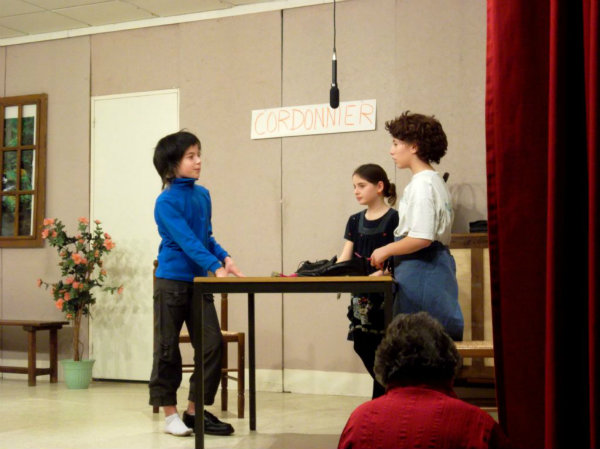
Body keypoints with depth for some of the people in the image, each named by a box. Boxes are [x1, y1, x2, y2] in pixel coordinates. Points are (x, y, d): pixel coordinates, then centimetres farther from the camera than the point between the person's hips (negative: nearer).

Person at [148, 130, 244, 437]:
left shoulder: (203, 195, 8)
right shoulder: (166, 202, -12)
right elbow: (186, 240, -22)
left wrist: (224, 257, -1)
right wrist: (215, 267, -30)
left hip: (200, 282, 6)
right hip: (172, 282, -6)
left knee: (212, 345, 1)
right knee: (168, 350, 4)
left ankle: (195, 410, 14)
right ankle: (170, 413, 17)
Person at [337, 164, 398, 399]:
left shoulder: (393, 219, -5)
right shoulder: (355, 221, 14)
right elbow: (344, 258, 9)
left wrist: (375, 276, -27)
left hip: (384, 296, -6)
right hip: (360, 298, 6)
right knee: (363, 347, 5)